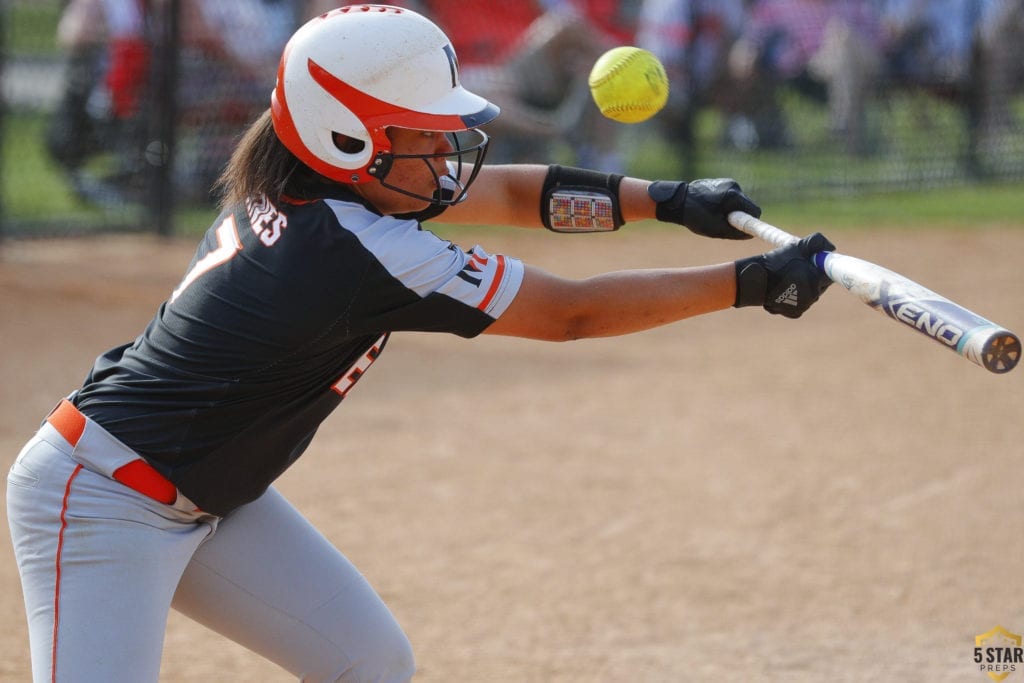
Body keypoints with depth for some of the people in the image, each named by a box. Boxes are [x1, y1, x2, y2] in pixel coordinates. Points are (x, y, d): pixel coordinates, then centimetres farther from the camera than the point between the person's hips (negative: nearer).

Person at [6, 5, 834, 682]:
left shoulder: (305, 190, -1)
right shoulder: (361, 252, -26)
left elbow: (512, 191, 9)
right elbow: (572, 312, -22)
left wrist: (671, 200, 0)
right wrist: (751, 283, -17)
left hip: (207, 497, 10)